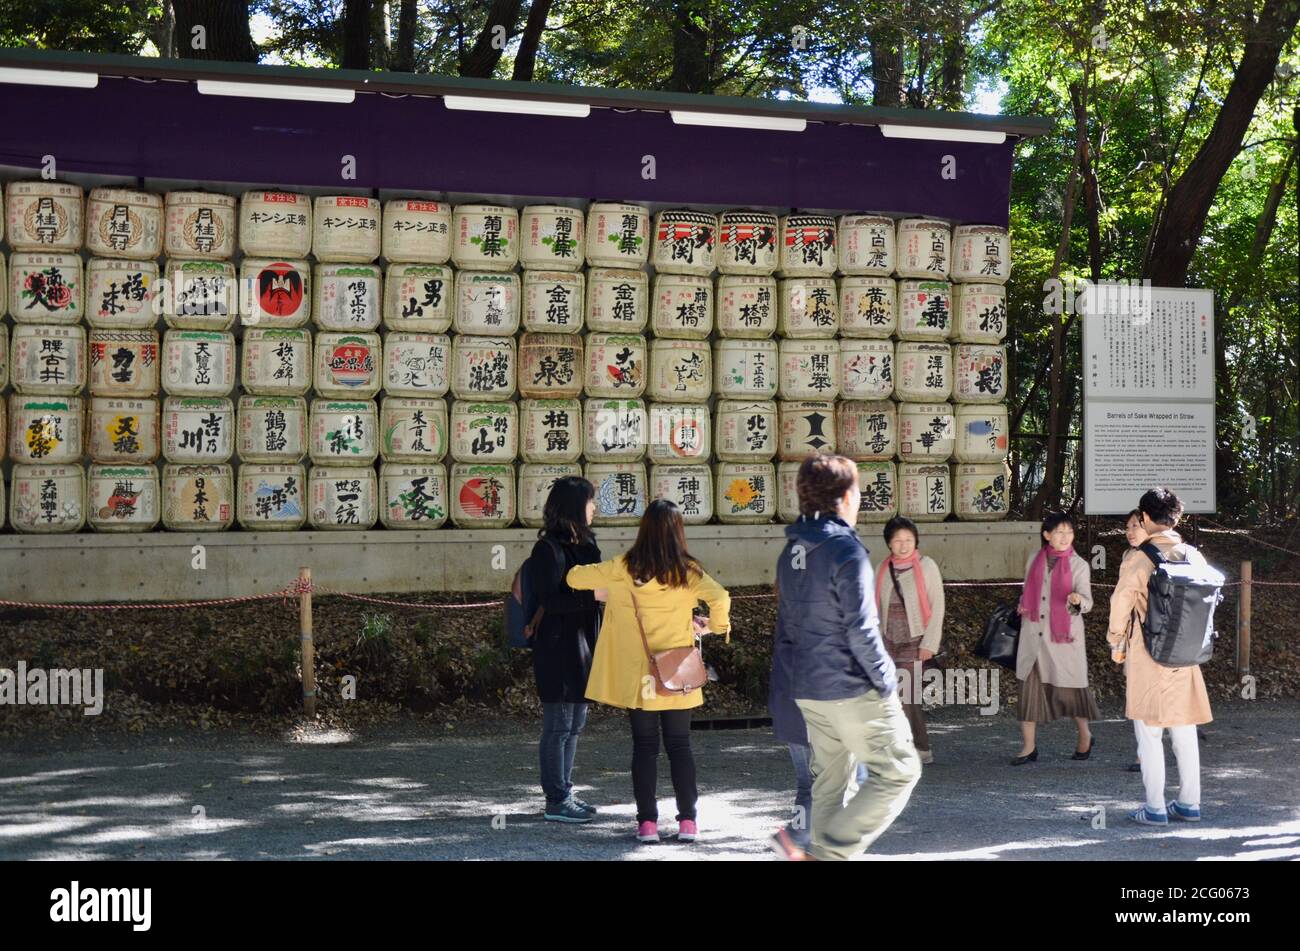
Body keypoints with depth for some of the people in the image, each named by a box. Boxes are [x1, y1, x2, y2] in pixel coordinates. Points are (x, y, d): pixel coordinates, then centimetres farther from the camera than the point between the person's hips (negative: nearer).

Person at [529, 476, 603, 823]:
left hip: (583, 645, 9)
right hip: (558, 648, -9)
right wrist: (593, 595, -25)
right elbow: (549, 599, -21)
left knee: (575, 723, 15)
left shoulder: (586, 542, 13)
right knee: (558, 725, -4)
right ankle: (556, 801, 1)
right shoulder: (548, 548, -14)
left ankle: (564, 792, 24)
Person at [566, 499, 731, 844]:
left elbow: (575, 577, -1)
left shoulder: (624, 569, -6)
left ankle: (647, 822, 6)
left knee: (644, 747, 8)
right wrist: (717, 625, -2)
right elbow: (719, 597, -21)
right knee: (680, 745, 10)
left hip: (638, 676, 0)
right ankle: (687, 821, 10)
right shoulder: (687, 571, -8)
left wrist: (580, 570, 21)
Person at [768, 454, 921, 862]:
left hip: (807, 690, 8)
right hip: (852, 689, -8)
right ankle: (828, 852, -9)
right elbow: (861, 630, -19)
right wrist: (887, 683, -10)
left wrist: (798, 679, 19)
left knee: (829, 779, 16)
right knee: (898, 772, 1)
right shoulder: (846, 550, -16)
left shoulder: (791, 552, 9)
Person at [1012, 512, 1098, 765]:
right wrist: (1023, 605, 2)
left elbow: (1087, 602, -11)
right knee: (1030, 687, 0)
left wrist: (1078, 600, -33)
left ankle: (1085, 736, 26)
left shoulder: (1079, 565, -3)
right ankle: (1029, 746, 7)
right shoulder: (1034, 559, 7)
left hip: (1064, 635, -3)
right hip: (1034, 635, 3)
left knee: (1069, 687, 2)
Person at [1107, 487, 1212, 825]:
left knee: (1149, 734, 2)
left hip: (1146, 657, -5)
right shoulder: (1194, 557, 1)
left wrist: (1116, 644, 7)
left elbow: (1121, 604, -8)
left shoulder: (1138, 559, -13)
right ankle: (1189, 804, 18)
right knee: (1184, 731, 12)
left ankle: (1155, 808, 3)